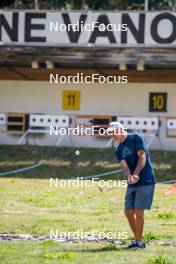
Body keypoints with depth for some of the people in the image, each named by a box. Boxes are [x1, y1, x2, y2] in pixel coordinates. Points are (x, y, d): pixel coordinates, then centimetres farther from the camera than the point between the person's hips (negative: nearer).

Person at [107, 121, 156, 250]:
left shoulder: (136, 138, -3)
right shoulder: (119, 151, 13)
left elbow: (142, 157, -11)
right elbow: (124, 166, -4)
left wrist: (135, 175, -21)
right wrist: (129, 176, -26)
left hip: (146, 181, -7)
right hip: (132, 185, 7)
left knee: (138, 212, -10)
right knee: (129, 212, 6)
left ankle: (139, 242, -4)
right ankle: (138, 240, 17)